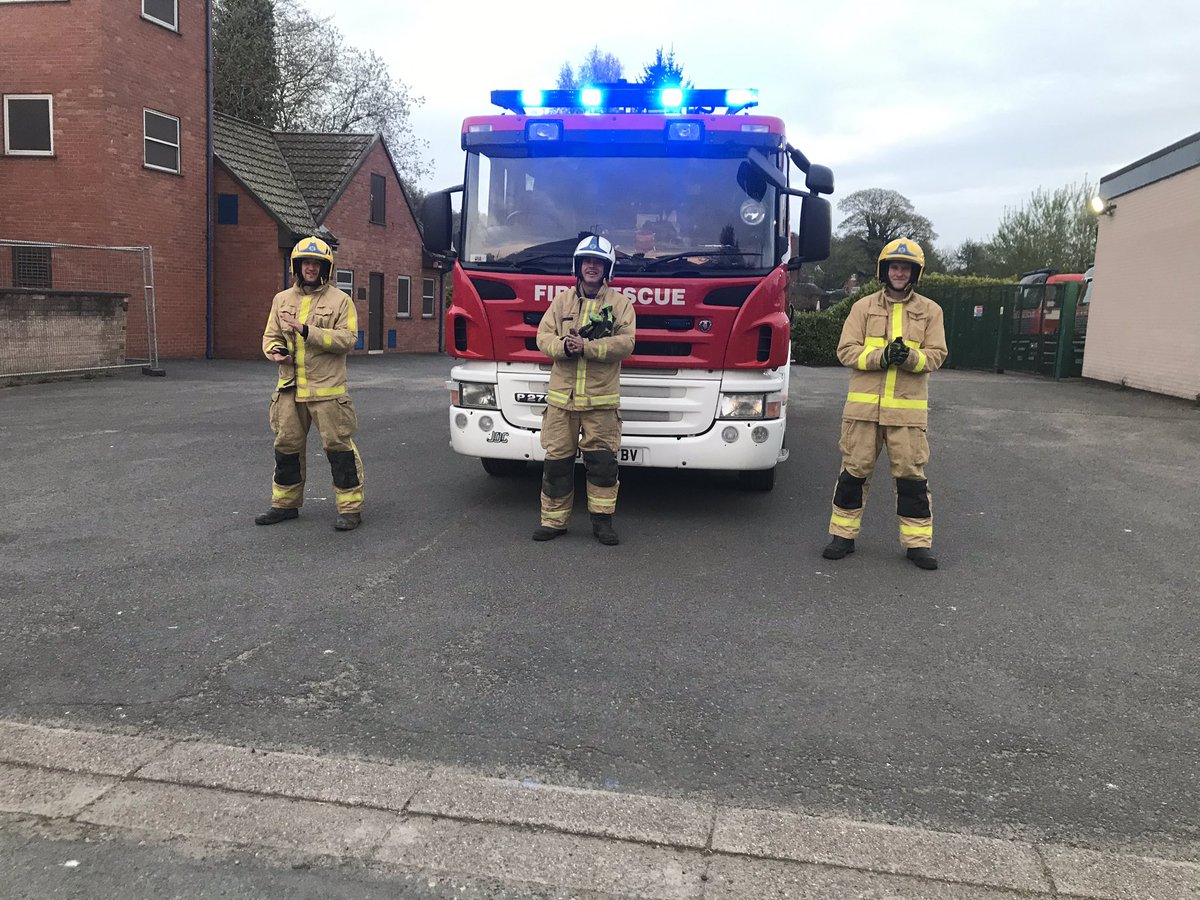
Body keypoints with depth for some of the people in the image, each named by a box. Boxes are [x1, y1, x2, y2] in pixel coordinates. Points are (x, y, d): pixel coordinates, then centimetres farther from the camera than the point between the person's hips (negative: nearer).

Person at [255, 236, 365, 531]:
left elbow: (347, 339, -11)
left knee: (339, 446, -3)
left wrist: (309, 332, -20)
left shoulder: (340, 300, -1)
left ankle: (350, 508, 4)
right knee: (287, 445, 13)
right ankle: (286, 503, 27)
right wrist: (275, 350, -8)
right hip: (289, 388, 5)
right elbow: (271, 335, 16)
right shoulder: (282, 300, 14)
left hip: (327, 389, -5)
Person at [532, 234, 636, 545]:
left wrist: (586, 347, -18)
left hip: (601, 398, -2)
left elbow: (625, 342, -7)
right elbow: (543, 336, 6)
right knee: (557, 461, 4)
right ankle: (553, 520, 14)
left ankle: (602, 519, 11)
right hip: (561, 396, 2)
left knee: (602, 461, -1)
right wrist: (563, 346, -16)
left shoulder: (620, 303, 5)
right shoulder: (562, 301, 13)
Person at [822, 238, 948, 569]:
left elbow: (936, 354, 2)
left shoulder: (930, 311, 8)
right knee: (854, 470, 6)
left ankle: (918, 541, 12)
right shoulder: (864, 307, 7)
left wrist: (910, 357, -19)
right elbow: (846, 350, 0)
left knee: (911, 474, 3)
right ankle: (843, 534, 18)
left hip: (908, 408, 0)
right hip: (864, 405, 0)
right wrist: (881, 357, -17)